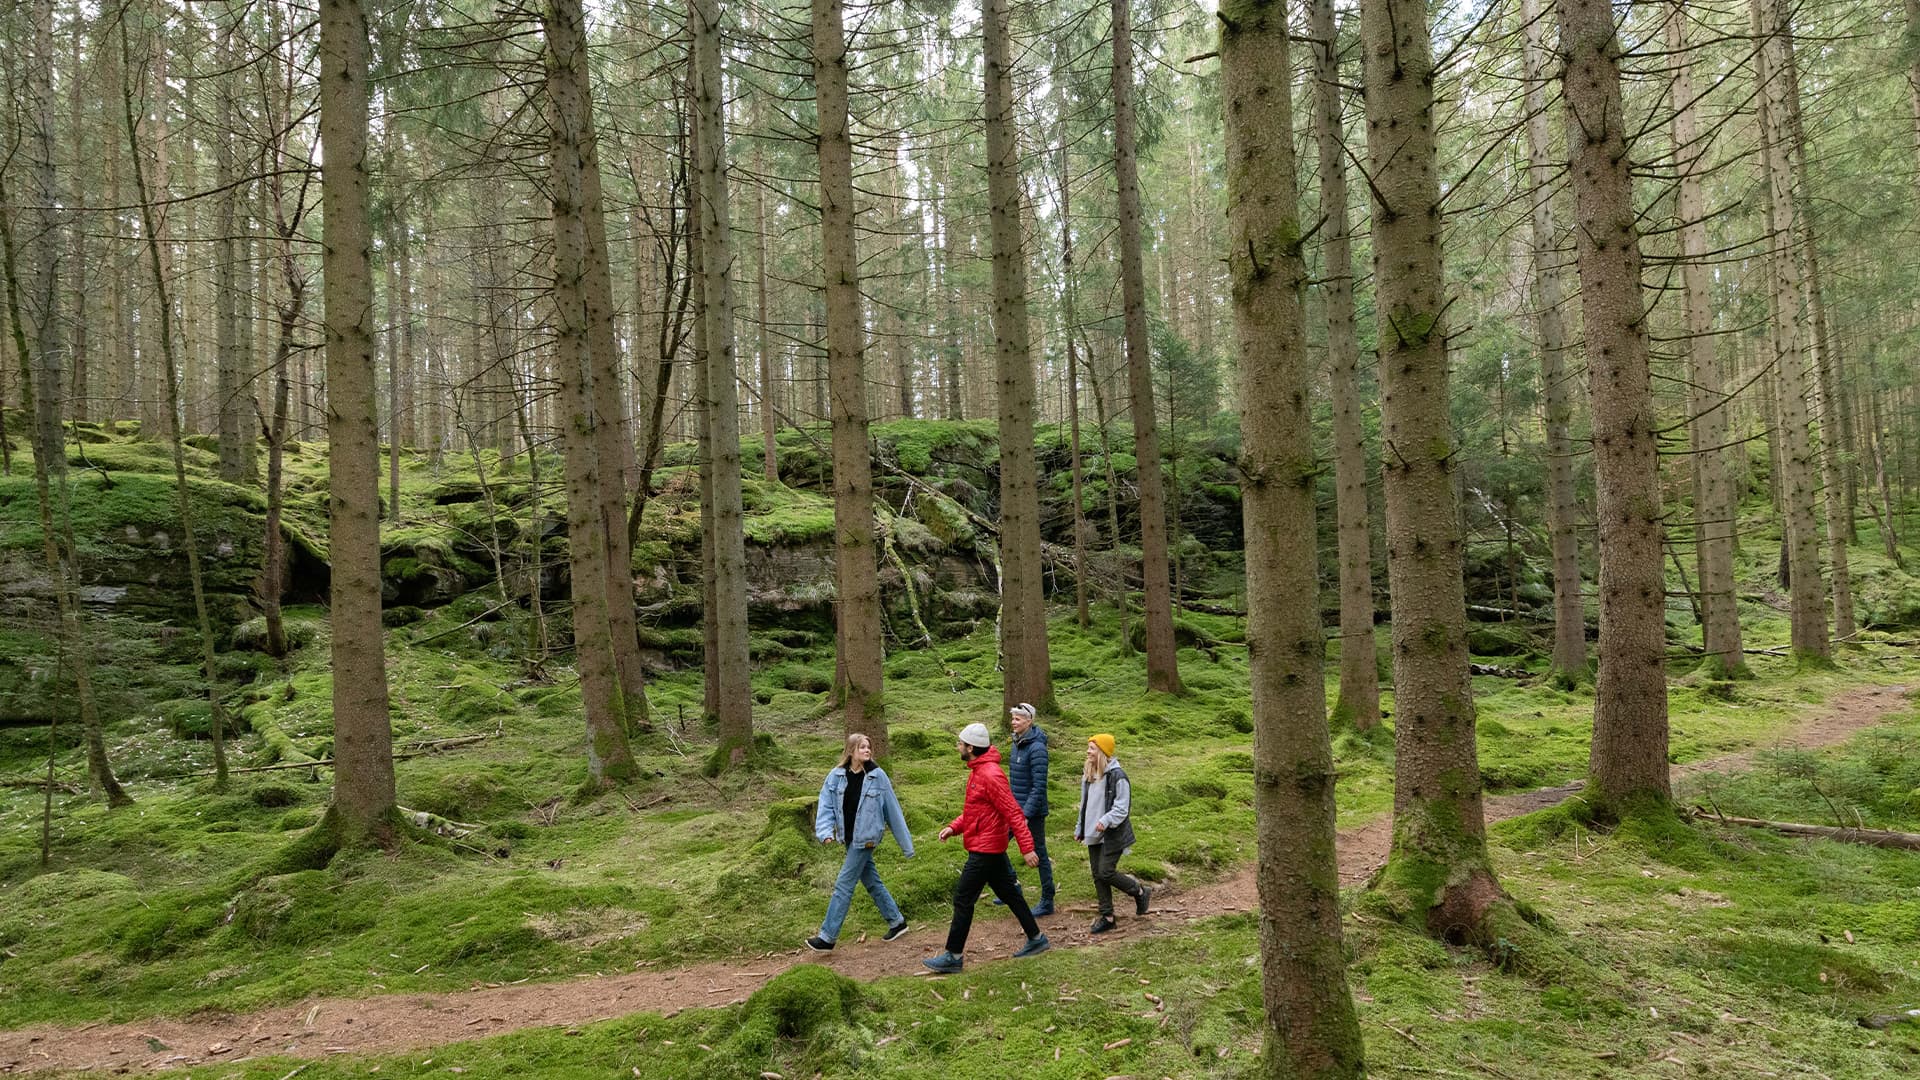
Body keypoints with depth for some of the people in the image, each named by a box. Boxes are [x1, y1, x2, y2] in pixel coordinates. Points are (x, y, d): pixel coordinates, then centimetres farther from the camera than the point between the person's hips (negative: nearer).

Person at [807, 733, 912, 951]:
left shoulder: (877, 775, -11)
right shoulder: (837, 776, -2)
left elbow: (892, 809, -6)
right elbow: (826, 805, -2)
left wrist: (906, 843, -1)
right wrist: (825, 831, -20)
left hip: (865, 839, -5)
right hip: (849, 838, 5)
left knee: (844, 885, -3)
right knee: (872, 882, 15)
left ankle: (828, 936, 5)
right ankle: (896, 921, 32)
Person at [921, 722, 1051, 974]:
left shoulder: (990, 775, -22)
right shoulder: (977, 771, 9)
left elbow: (1013, 813, -23)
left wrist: (1027, 848, -23)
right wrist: (954, 827, 4)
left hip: (985, 849, -10)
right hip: (992, 848, 10)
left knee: (963, 899, -3)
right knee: (1008, 893, 18)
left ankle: (953, 957, 6)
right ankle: (1036, 939, 29)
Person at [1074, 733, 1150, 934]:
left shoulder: (1117, 775, -16)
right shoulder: (1088, 774, 8)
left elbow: (1122, 807, -17)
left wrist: (1106, 820, -31)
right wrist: (1079, 829, 19)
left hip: (1112, 835, -7)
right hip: (1094, 834, 7)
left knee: (1106, 873, -8)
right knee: (1097, 875, 9)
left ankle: (1139, 892, 16)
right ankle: (1107, 917, 19)